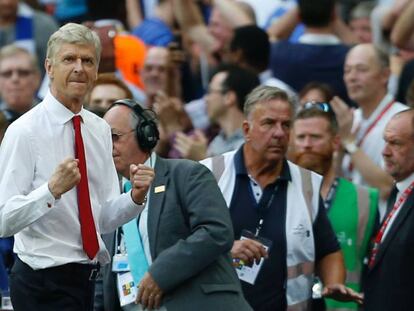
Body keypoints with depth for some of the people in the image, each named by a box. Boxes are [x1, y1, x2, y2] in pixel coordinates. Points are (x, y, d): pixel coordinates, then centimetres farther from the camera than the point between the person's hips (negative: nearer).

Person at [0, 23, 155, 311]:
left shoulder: (100, 130, 9)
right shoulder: (25, 131, -11)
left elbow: (104, 218, 12)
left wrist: (136, 197, -7)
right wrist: (52, 190, -32)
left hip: (89, 277, 7)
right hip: (44, 283, -6)